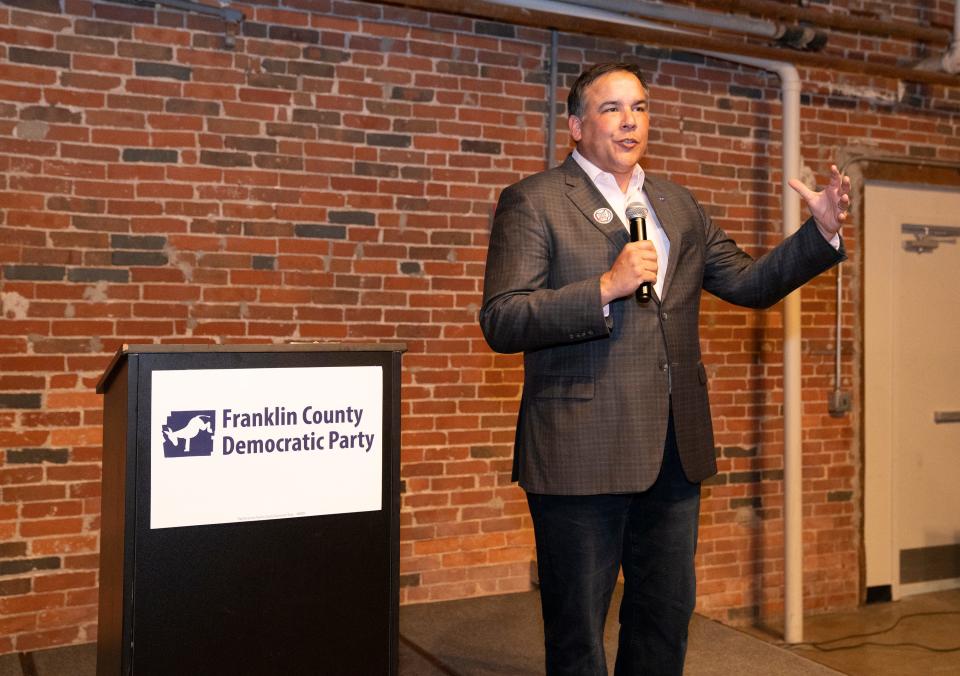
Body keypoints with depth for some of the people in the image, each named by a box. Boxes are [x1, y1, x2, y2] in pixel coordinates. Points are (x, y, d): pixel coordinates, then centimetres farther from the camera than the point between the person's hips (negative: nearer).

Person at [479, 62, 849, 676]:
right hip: (582, 453, -6)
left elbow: (749, 283, 15)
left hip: (676, 449, 6)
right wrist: (605, 288, -22)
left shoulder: (679, 206, 14)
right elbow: (500, 322, -13)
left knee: (667, 616, 19)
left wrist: (822, 232, 2)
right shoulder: (534, 202, -4)